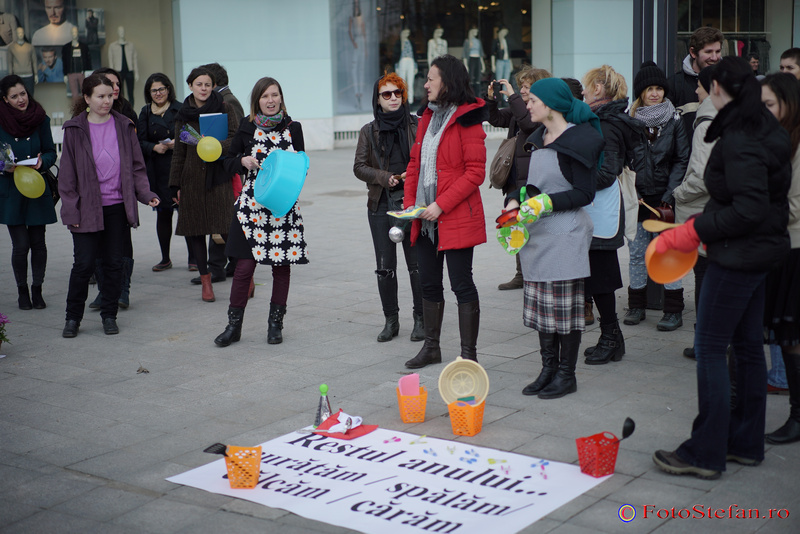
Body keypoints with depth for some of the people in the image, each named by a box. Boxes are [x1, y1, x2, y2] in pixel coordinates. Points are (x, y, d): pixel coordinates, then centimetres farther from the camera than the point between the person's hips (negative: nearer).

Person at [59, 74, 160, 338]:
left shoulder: (124, 126, 6)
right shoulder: (75, 129, 1)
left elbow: (136, 166, 10)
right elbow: (67, 173, 1)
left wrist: (146, 193, -4)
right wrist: (71, 209, -4)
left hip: (118, 207, 2)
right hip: (87, 208, -2)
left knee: (114, 263, 6)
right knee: (84, 264, -2)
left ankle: (109, 315, 20)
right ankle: (73, 317, 14)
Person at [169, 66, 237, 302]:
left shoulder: (224, 109, 2)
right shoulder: (183, 115, 11)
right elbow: (179, 152, 14)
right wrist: (175, 184, 9)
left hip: (219, 176, -3)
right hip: (192, 179, 3)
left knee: (227, 229, -10)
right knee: (195, 230, 3)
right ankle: (205, 280, 13)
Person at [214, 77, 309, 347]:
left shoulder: (293, 129, 7)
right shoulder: (247, 129, 4)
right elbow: (228, 164, 11)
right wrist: (243, 160, -9)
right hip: (252, 205, -1)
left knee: (282, 265, 4)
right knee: (245, 266, -4)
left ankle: (275, 324, 17)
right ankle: (234, 325, 8)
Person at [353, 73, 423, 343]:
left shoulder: (417, 126, 3)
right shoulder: (369, 131, 10)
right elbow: (359, 167, 6)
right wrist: (384, 177, -9)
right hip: (380, 205, 2)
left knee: (417, 264, -1)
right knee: (385, 267, 5)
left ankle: (420, 319, 11)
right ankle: (391, 320, 17)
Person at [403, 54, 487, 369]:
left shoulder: (467, 119, -11)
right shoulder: (428, 117, 14)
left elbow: (475, 172, -16)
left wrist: (441, 205, -19)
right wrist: (410, 203, 3)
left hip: (456, 218, -8)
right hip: (425, 216, 8)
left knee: (461, 284, -1)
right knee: (429, 283, 14)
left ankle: (469, 354, 8)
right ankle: (431, 348, 27)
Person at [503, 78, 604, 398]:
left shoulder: (579, 140, -10)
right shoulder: (540, 138, 14)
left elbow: (584, 194, -12)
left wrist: (546, 203, -19)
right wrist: (516, 200, 5)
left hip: (566, 232, -8)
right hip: (537, 233, 8)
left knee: (565, 305, -2)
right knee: (540, 303, 10)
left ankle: (566, 375, 7)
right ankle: (548, 369, 19)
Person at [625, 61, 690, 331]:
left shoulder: (674, 120, 1)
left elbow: (682, 160, 0)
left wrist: (670, 194, -9)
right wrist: (631, 192, -6)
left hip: (664, 198, -1)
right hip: (637, 198, 2)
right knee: (637, 254, 8)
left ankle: (673, 311, 6)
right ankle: (636, 306, 20)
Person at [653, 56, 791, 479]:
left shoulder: (739, 140, -21)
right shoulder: (764, 130, 10)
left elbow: (749, 210, -26)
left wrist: (694, 231, -19)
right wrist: (702, 226, 12)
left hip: (736, 256, -10)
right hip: (758, 253, 10)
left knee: (710, 348, -3)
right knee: (747, 346, 15)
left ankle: (705, 452, 3)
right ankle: (746, 443, 25)